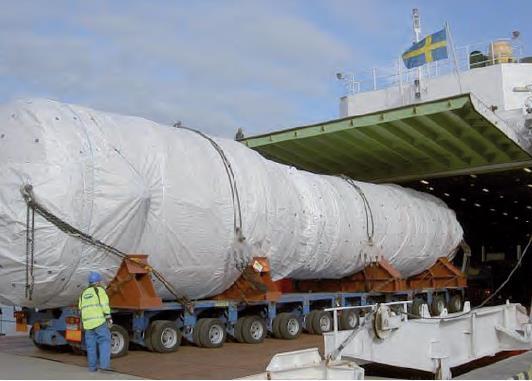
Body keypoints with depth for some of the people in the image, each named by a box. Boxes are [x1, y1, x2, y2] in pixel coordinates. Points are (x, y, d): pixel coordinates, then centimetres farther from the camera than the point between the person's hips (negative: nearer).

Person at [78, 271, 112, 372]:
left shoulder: (84, 293, 15)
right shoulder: (99, 290, -4)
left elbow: (81, 309, 17)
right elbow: (104, 305, -13)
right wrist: (108, 318, -12)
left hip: (88, 322, 6)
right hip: (100, 321, -6)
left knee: (91, 345, 9)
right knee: (104, 342, -3)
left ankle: (92, 366, 11)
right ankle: (104, 364, -13)